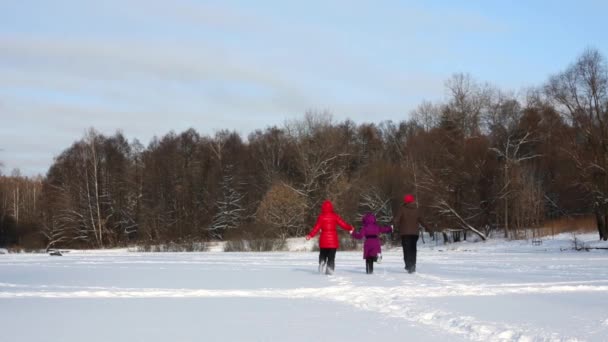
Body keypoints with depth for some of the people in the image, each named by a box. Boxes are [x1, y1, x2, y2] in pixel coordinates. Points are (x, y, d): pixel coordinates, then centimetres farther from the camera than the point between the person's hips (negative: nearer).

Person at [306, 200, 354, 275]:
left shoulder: (321, 216, -5)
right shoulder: (335, 216, -2)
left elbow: (317, 227, -7)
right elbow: (343, 224, 1)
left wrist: (310, 235, 1)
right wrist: (350, 228, 19)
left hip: (324, 240, 0)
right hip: (333, 240, 0)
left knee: (323, 255, 16)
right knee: (331, 256, 5)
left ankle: (322, 268, 1)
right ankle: (329, 270, -3)